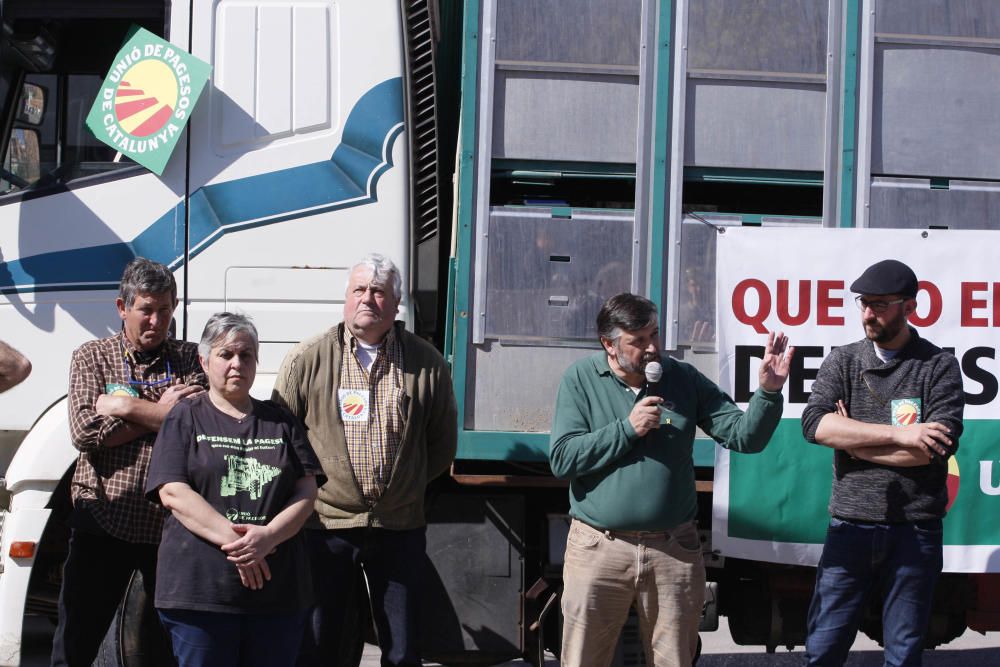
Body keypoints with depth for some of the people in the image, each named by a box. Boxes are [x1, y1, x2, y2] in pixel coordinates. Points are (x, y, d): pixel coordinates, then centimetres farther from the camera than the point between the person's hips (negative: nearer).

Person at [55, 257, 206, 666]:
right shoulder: (91, 358, 7)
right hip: (103, 522, 0)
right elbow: (85, 432, -9)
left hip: (170, 523, 0)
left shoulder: (190, 360, 6)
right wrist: (160, 413, -8)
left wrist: (125, 407, -10)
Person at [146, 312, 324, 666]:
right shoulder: (184, 420, 7)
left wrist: (268, 537, -13)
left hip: (280, 591, 3)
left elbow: (307, 491, 6)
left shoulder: (281, 422, 16)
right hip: (200, 590, -3)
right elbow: (172, 492, -6)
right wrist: (233, 540, -17)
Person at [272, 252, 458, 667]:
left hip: (400, 527, 2)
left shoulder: (426, 364, 4)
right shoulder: (308, 360, -1)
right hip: (325, 524, -1)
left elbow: (442, 444, 12)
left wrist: (407, 485, 7)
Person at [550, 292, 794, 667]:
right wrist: (627, 429, -14)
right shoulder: (581, 379, -1)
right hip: (599, 549, -2)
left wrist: (769, 391, -18)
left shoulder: (684, 379, 4)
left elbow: (745, 436, -1)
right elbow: (561, 460, -9)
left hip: (673, 551, 2)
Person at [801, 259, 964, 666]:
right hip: (850, 526, 2)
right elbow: (815, 424, -11)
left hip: (915, 530, -2)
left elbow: (938, 446, -14)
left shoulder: (939, 367, -2)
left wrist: (854, 441, -10)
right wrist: (898, 435, -17)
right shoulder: (842, 362, 5)